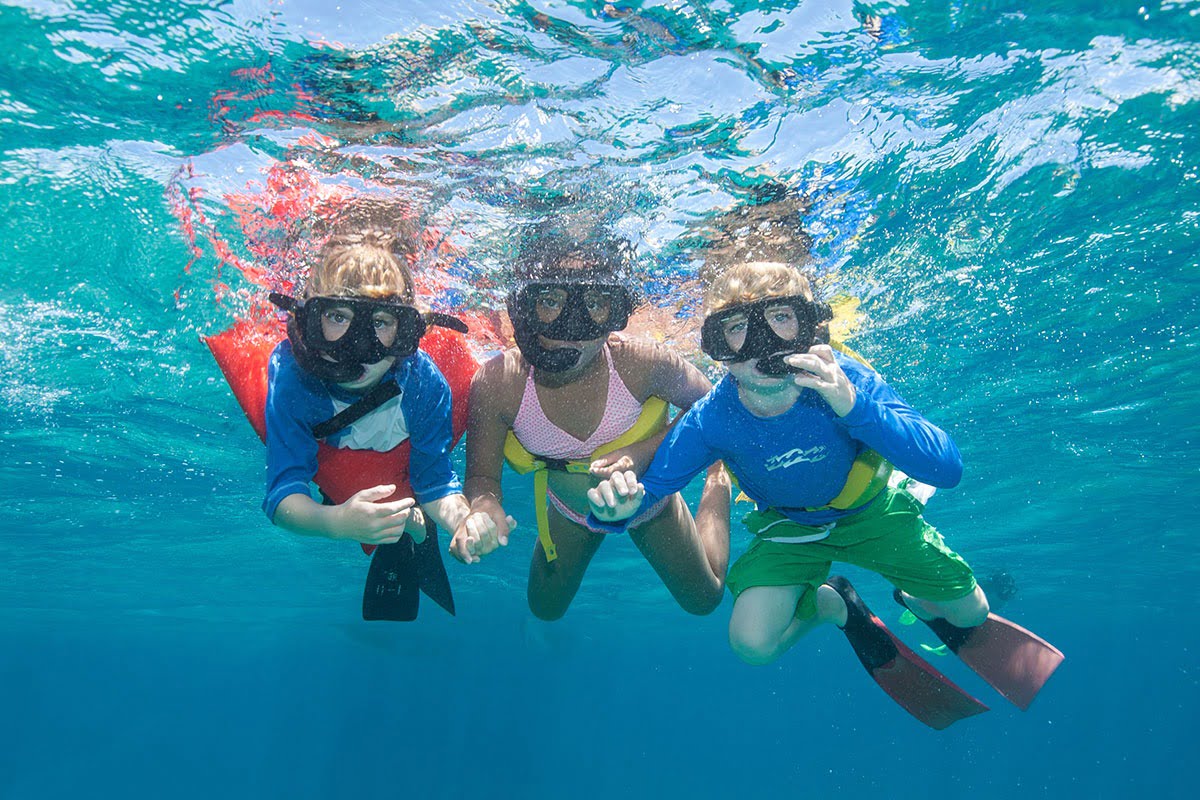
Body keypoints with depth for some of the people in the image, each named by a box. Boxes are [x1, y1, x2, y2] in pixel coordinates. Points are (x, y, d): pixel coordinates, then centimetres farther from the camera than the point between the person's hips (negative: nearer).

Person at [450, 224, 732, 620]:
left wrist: (643, 453, -33)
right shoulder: (496, 383, -34)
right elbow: (482, 477, -23)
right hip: (567, 513, 1)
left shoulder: (643, 364, -38)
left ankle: (719, 478, 45)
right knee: (545, 610, 26)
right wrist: (484, 511, -46)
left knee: (704, 599, 24)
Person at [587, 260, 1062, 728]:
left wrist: (854, 405, -54)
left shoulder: (843, 380, -33)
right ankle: (831, 604, 13)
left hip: (870, 511, 1)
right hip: (789, 528, 0)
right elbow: (647, 486, -23)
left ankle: (916, 599, 43)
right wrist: (615, 508, -49)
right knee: (752, 644, -20)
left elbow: (948, 468, -39)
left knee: (969, 612, 5)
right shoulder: (709, 422, -30)